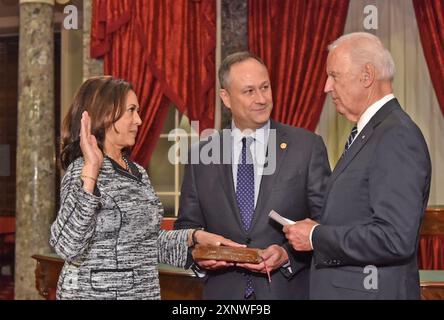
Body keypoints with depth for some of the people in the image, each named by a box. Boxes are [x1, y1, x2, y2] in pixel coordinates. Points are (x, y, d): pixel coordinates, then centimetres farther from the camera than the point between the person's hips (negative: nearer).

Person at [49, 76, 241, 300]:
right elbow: (68, 247, -27)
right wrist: (90, 171, -31)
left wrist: (194, 237, 4)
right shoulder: (83, 170, -14)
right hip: (94, 292, -7)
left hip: (145, 291, 8)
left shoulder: (138, 172, 9)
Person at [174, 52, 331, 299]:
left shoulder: (307, 147, -3)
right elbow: (187, 225, 10)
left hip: (288, 290, -2)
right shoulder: (203, 154, 4)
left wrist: (288, 254, -16)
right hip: (223, 291, 2)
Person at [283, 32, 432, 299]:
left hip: (371, 290, -9)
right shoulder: (368, 133, 13)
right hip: (343, 288, 9)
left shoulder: (398, 136, -18)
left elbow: (395, 238, -26)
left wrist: (316, 237, -17)